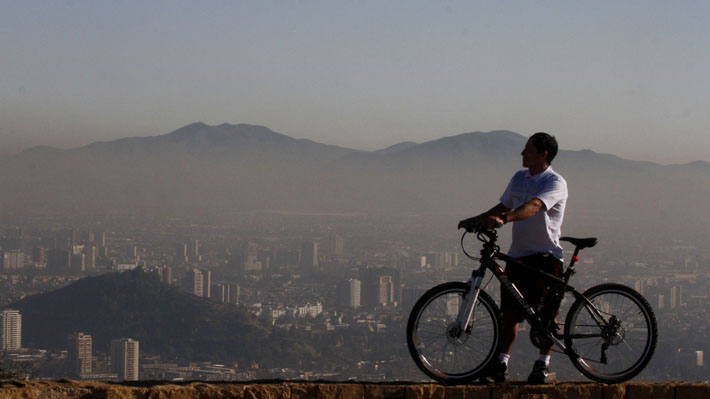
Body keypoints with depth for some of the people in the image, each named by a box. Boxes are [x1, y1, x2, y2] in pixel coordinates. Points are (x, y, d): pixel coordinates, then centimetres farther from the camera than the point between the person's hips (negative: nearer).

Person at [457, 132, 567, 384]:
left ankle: (543, 365, 5)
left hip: (546, 255, -6)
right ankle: (501, 366, 6)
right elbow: (504, 206, 25)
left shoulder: (555, 182, -11)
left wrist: (503, 219, -43)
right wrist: (475, 220, 16)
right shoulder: (519, 178, 13)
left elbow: (533, 207, -29)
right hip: (518, 254, 6)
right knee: (509, 313, 3)